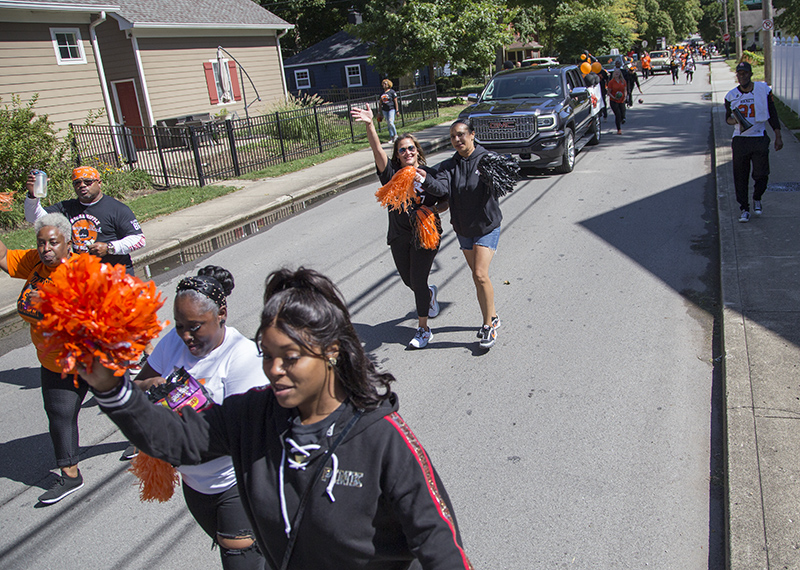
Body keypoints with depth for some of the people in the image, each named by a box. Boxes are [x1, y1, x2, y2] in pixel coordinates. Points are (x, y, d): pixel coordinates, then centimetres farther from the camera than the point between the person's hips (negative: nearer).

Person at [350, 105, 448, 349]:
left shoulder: (430, 174, -3)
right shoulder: (392, 174, -3)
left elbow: (446, 200, 6)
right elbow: (378, 152, -20)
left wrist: (433, 210, -16)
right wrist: (369, 125, -35)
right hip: (399, 235, 3)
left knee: (417, 280, -5)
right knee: (408, 280, 16)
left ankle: (423, 329, 7)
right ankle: (430, 293, 51)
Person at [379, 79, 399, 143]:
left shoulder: (392, 92, -5)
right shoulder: (382, 92, 11)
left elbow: (395, 101, -5)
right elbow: (380, 102, 18)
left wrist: (397, 110, -9)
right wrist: (380, 111, 16)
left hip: (391, 109, -6)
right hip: (384, 110, 6)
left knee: (391, 123, -17)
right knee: (388, 124, 6)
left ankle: (395, 135, 2)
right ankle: (391, 137, 12)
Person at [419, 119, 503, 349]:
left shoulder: (487, 159, -9)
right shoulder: (449, 166, -1)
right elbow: (442, 188, -20)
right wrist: (426, 181, -41)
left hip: (487, 226, -5)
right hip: (463, 228, 5)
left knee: (480, 274, -15)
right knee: (477, 275, 14)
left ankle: (488, 325, 1)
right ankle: (492, 318, 32)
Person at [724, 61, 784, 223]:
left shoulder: (763, 89, 0)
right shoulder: (731, 95, 3)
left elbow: (772, 114, 5)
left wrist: (778, 137, 3)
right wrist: (735, 120, -12)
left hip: (760, 139, -1)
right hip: (740, 139, 1)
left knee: (762, 175, -5)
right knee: (740, 176, 1)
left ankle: (757, 199, 25)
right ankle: (744, 209, 14)